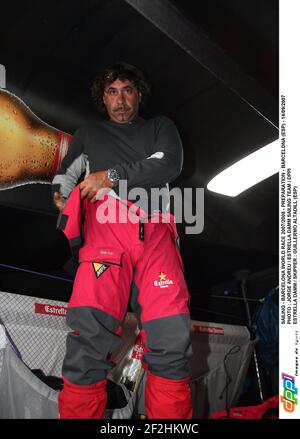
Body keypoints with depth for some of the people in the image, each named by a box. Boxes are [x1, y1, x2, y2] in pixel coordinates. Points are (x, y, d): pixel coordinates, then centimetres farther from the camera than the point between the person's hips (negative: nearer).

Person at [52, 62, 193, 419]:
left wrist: (112, 175, 1)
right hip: (105, 226, 0)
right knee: (90, 329, -25)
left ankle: (171, 413, -7)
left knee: (172, 336, -21)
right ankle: (79, 411, -14)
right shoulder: (89, 132, 33)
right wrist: (61, 194, 10)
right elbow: (65, 174, 34)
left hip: (155, 231, 0)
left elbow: (170, 165, 9)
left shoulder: (160, 127, 28)